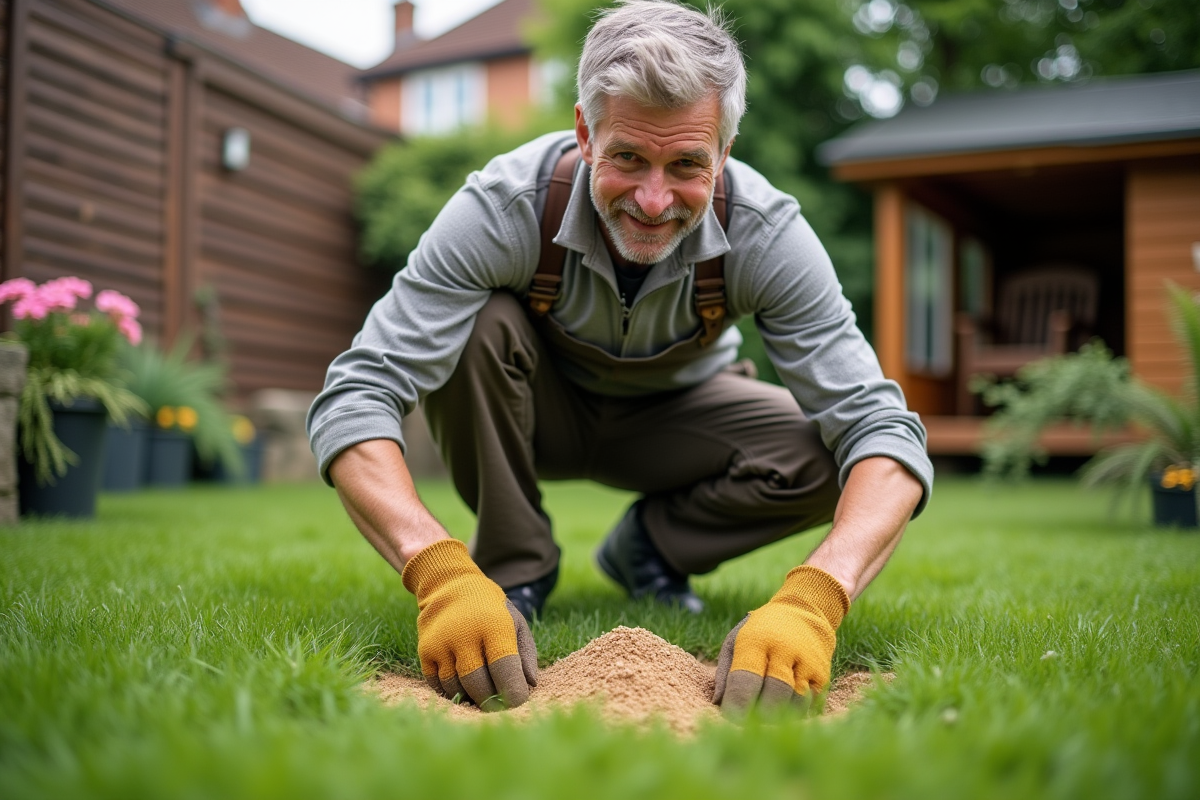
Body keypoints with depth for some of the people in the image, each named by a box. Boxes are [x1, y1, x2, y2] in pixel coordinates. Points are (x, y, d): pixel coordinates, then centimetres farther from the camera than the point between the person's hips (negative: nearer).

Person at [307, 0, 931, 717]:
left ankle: (652, 547, 3)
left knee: (825, 454, -26)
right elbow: (354, 397, -37)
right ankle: (513, 562, -8)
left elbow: (881, 427, -33)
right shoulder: (505, 207, -34)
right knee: (479, 325, -33)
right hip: (540, 410, -1)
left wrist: (812, 602, -52)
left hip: (674, 415, 1)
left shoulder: (767, 233, -30)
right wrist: (441, 572, -54)